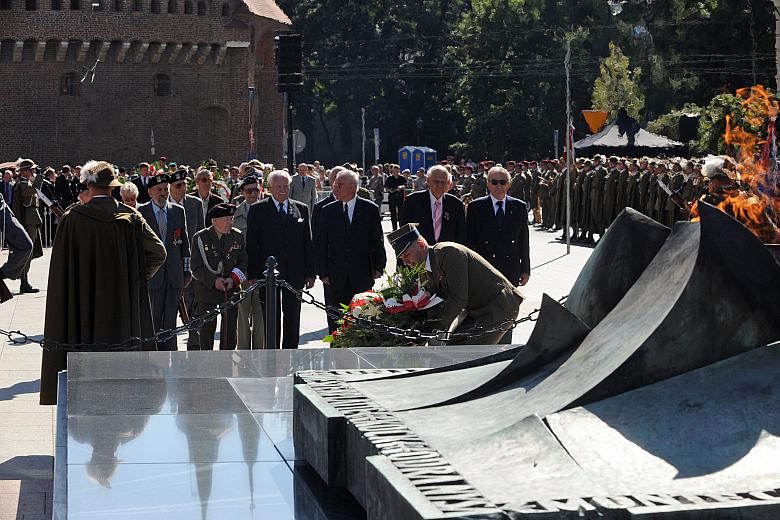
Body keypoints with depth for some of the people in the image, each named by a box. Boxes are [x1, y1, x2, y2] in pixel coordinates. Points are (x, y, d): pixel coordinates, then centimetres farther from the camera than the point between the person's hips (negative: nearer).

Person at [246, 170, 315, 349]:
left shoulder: (301, 209, 9)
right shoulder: (258, 210, 1)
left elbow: (307, 243, 10)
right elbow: (252, 245, -1)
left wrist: (310, 273, 5)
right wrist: (253, 275, -7)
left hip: (295, 274, 3)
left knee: (293, 319, 8)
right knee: (271, 319, 1)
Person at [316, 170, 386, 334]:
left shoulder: (370, 209, 0)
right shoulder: (328, 211, 5)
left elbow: (377, 241, 3)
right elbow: (321, 244, 5)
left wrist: (379, 267, -1)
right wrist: (323, 272, -1)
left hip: (363, 276, -1)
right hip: (335, 277, 1)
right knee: (335, 322, 2)